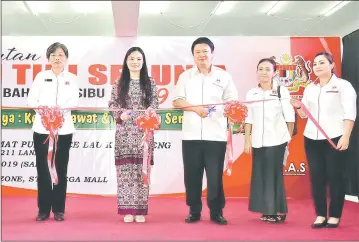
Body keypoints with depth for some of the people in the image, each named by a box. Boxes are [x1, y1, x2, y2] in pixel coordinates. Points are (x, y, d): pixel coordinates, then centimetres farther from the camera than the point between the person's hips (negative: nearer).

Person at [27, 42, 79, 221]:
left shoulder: (72, 78, 9)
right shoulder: (41, 76, 9)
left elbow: (74, 101, -2)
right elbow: (31, 99, 3)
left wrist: (59, 108, -21)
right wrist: (41, 109, -17)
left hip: (63, 129, 0)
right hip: (41, 128, 0)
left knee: (61, 169, 3)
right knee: (42, 168, 1)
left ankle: (59, 209, 11)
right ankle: (43, 209, 9)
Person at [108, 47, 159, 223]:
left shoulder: (150, 83, 8)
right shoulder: (119, 84, 8)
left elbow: (154, 105, 6)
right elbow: (112, 104, 7)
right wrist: (120, 114, -10)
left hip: (143, 133, 0)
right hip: (124, 133, 0)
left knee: (142, 171, -1)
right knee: (125, 171, -2)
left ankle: (140, 210, 7)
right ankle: (127, 210, 6)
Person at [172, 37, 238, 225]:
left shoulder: (223, 76, 9)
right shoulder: (185, 76, 11)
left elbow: (232, 101, 5)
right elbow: (177, 101, 3)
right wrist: (196, 108, -13)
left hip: (216, 135, -1)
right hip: (191, 135, 1)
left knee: (215, 175, -1)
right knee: (192, 174, 4)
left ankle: (216, 212, 11)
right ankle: (194, 211, 16)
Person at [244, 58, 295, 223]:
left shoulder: (282, 91, -1)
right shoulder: (251, 94, 8)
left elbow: (289, 117, 0)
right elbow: (248, 119, 8)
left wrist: (289, 138, 0)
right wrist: (247, 140, 4)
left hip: (277, 140, -3)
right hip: (258, 141, 3)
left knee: (274, 174, -1)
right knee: (260, 175, 4)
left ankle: (278, 211, 9)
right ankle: (267, 211, 14)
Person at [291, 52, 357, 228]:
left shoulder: (343, 85, 0)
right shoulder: (310, 88, 14)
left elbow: (350, 113, -8)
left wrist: (346, 136, -17)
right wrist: (298, 107, -5)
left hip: (335, 138, -4)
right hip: (311, 138, 5)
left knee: (335, 177, 0)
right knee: (316, 177, 3)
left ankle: (335, 216, 9)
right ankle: (320, 215, 12)